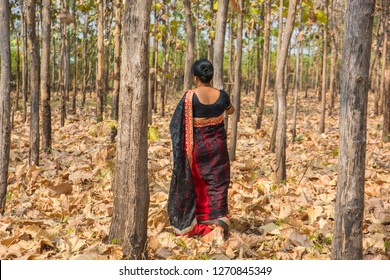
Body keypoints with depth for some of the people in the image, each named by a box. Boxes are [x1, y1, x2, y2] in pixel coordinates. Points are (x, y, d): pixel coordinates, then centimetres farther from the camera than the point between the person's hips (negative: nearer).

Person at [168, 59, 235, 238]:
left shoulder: (190, 97, -17)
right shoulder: (221, 95, -8)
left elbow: (177, 124, -13)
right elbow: (231, 111, 15)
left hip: (196, 146, -1)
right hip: (217, 146, 2)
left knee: (191, 184, 15)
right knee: (217, 184, 9)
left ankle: (186, 224, 25)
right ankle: (218, 224, 2)